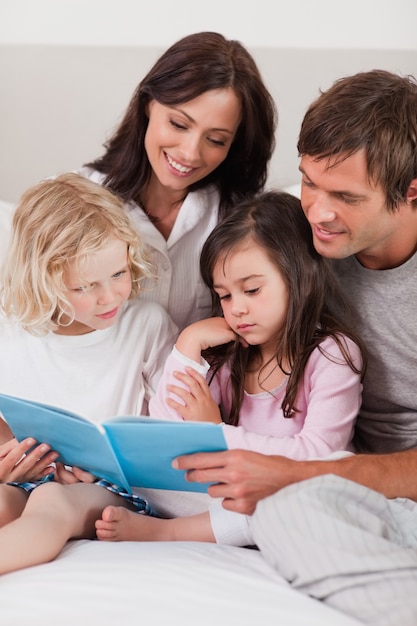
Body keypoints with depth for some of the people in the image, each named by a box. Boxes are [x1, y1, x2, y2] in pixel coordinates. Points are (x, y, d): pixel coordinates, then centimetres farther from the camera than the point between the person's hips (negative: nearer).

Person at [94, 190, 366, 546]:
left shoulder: (332, 354, -7)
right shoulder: (225, 354, 5)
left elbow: (316, 456, -16)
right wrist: (188, 344, -6)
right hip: (226, 497, 4)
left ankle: (163, 531, -29)